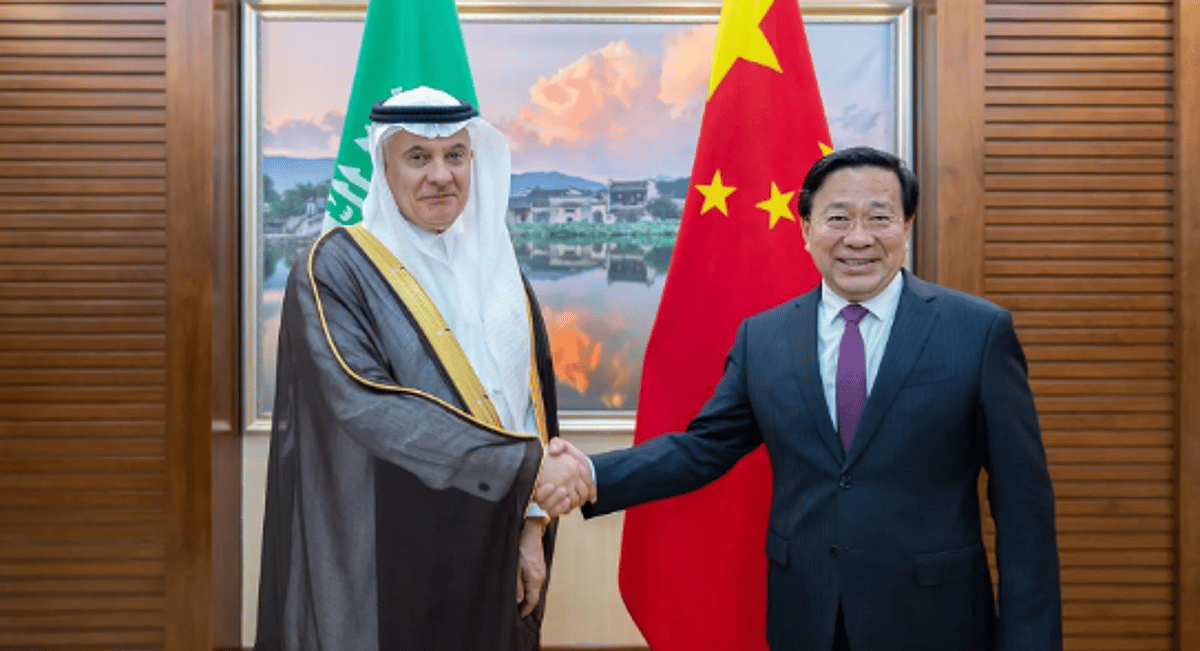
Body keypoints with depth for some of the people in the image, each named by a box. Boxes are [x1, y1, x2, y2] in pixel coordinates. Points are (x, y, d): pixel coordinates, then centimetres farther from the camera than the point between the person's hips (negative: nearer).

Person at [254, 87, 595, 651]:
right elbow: (366, 405, -24)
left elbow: (533, 404, 8)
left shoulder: (496, 269, 7)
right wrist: (528, 465, -25)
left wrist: (532, 526, -1)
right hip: (387, 564, -5)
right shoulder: (336, 270, -11)